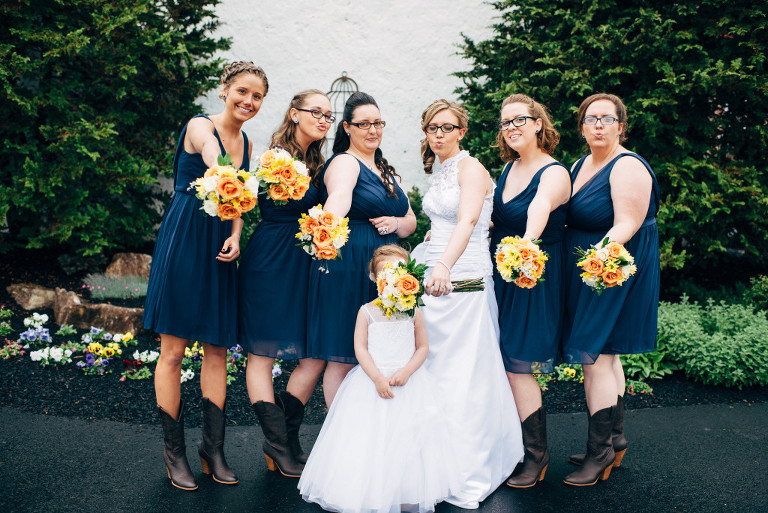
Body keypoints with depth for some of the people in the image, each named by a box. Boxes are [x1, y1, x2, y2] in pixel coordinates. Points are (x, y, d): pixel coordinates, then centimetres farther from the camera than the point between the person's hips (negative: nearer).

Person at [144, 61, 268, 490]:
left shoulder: (246, 143, 14)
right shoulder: (200, 127, -7)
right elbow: (216, 164, -30)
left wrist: (235, 237, -3)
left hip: (219, 249, 6)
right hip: (184, 241, -6)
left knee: (217, 350, 7)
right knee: (173, 351, 0)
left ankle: (213, 447, 18)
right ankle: (174, 450, 14)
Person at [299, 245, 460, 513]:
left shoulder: (413, 312, 3)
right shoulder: (367, 312, -1)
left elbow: (423, 347, 3)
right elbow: (360, 348, -5)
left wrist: (405, 372, -13)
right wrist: (378, 378, -16)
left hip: (408, 383, 1)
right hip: (372, 380, -1)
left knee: (407, 441, 1)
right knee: (370, 440, 1)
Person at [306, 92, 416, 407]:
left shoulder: (386, 171, 20)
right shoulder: (344, 162, -4)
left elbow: (411, 221, 21)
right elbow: (339, 197, -27)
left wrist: (396, 222, -2)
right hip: (348, 267, -7)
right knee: (343, 358, -3)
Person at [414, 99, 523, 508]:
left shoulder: (470, 167, -8)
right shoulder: (437, 173, 17)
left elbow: (468, 221, -24)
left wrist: (445, 265, -38)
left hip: (463, 280, -8)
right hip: (432, 277, 8)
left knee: (461, 373, -5)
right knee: (432, 367, 8)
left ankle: (467, 474, 6)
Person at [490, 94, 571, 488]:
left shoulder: (554, 173, -15)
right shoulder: (508, 168, 9)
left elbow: (540, 208, -37)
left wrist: (527, 243, -56)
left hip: (533, 277, -7)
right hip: (500, 274, 7)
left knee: (517, 370, -4)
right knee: (499, 365, 11)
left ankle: (536, 455, 14)